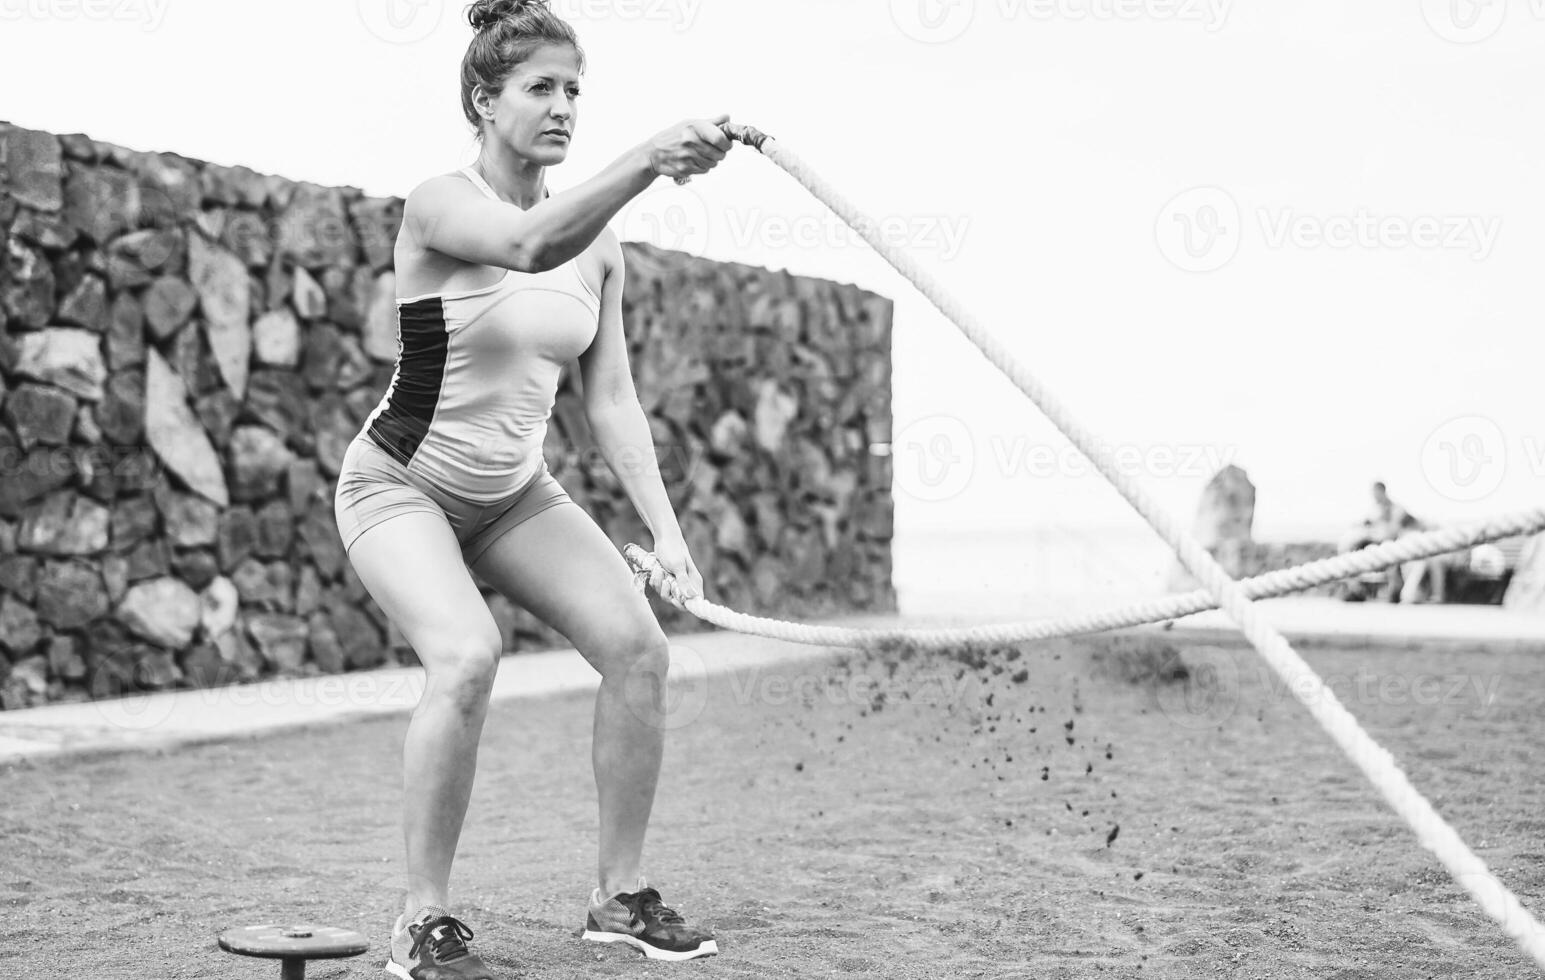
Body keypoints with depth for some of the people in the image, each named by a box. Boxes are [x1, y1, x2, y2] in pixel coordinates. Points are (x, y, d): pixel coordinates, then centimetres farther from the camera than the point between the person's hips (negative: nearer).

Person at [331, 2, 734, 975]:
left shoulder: (600, 245, -1)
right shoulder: (438, 205, -18)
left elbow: (611, 399, 0)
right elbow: (529, 244, -41)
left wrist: (666, 530, -10)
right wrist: (646, 160, -54)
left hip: (516, 492, 6)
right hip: (401, 484, -6)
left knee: (639, 645, -10)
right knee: (467, 658, -29)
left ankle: (621, 894, 6)